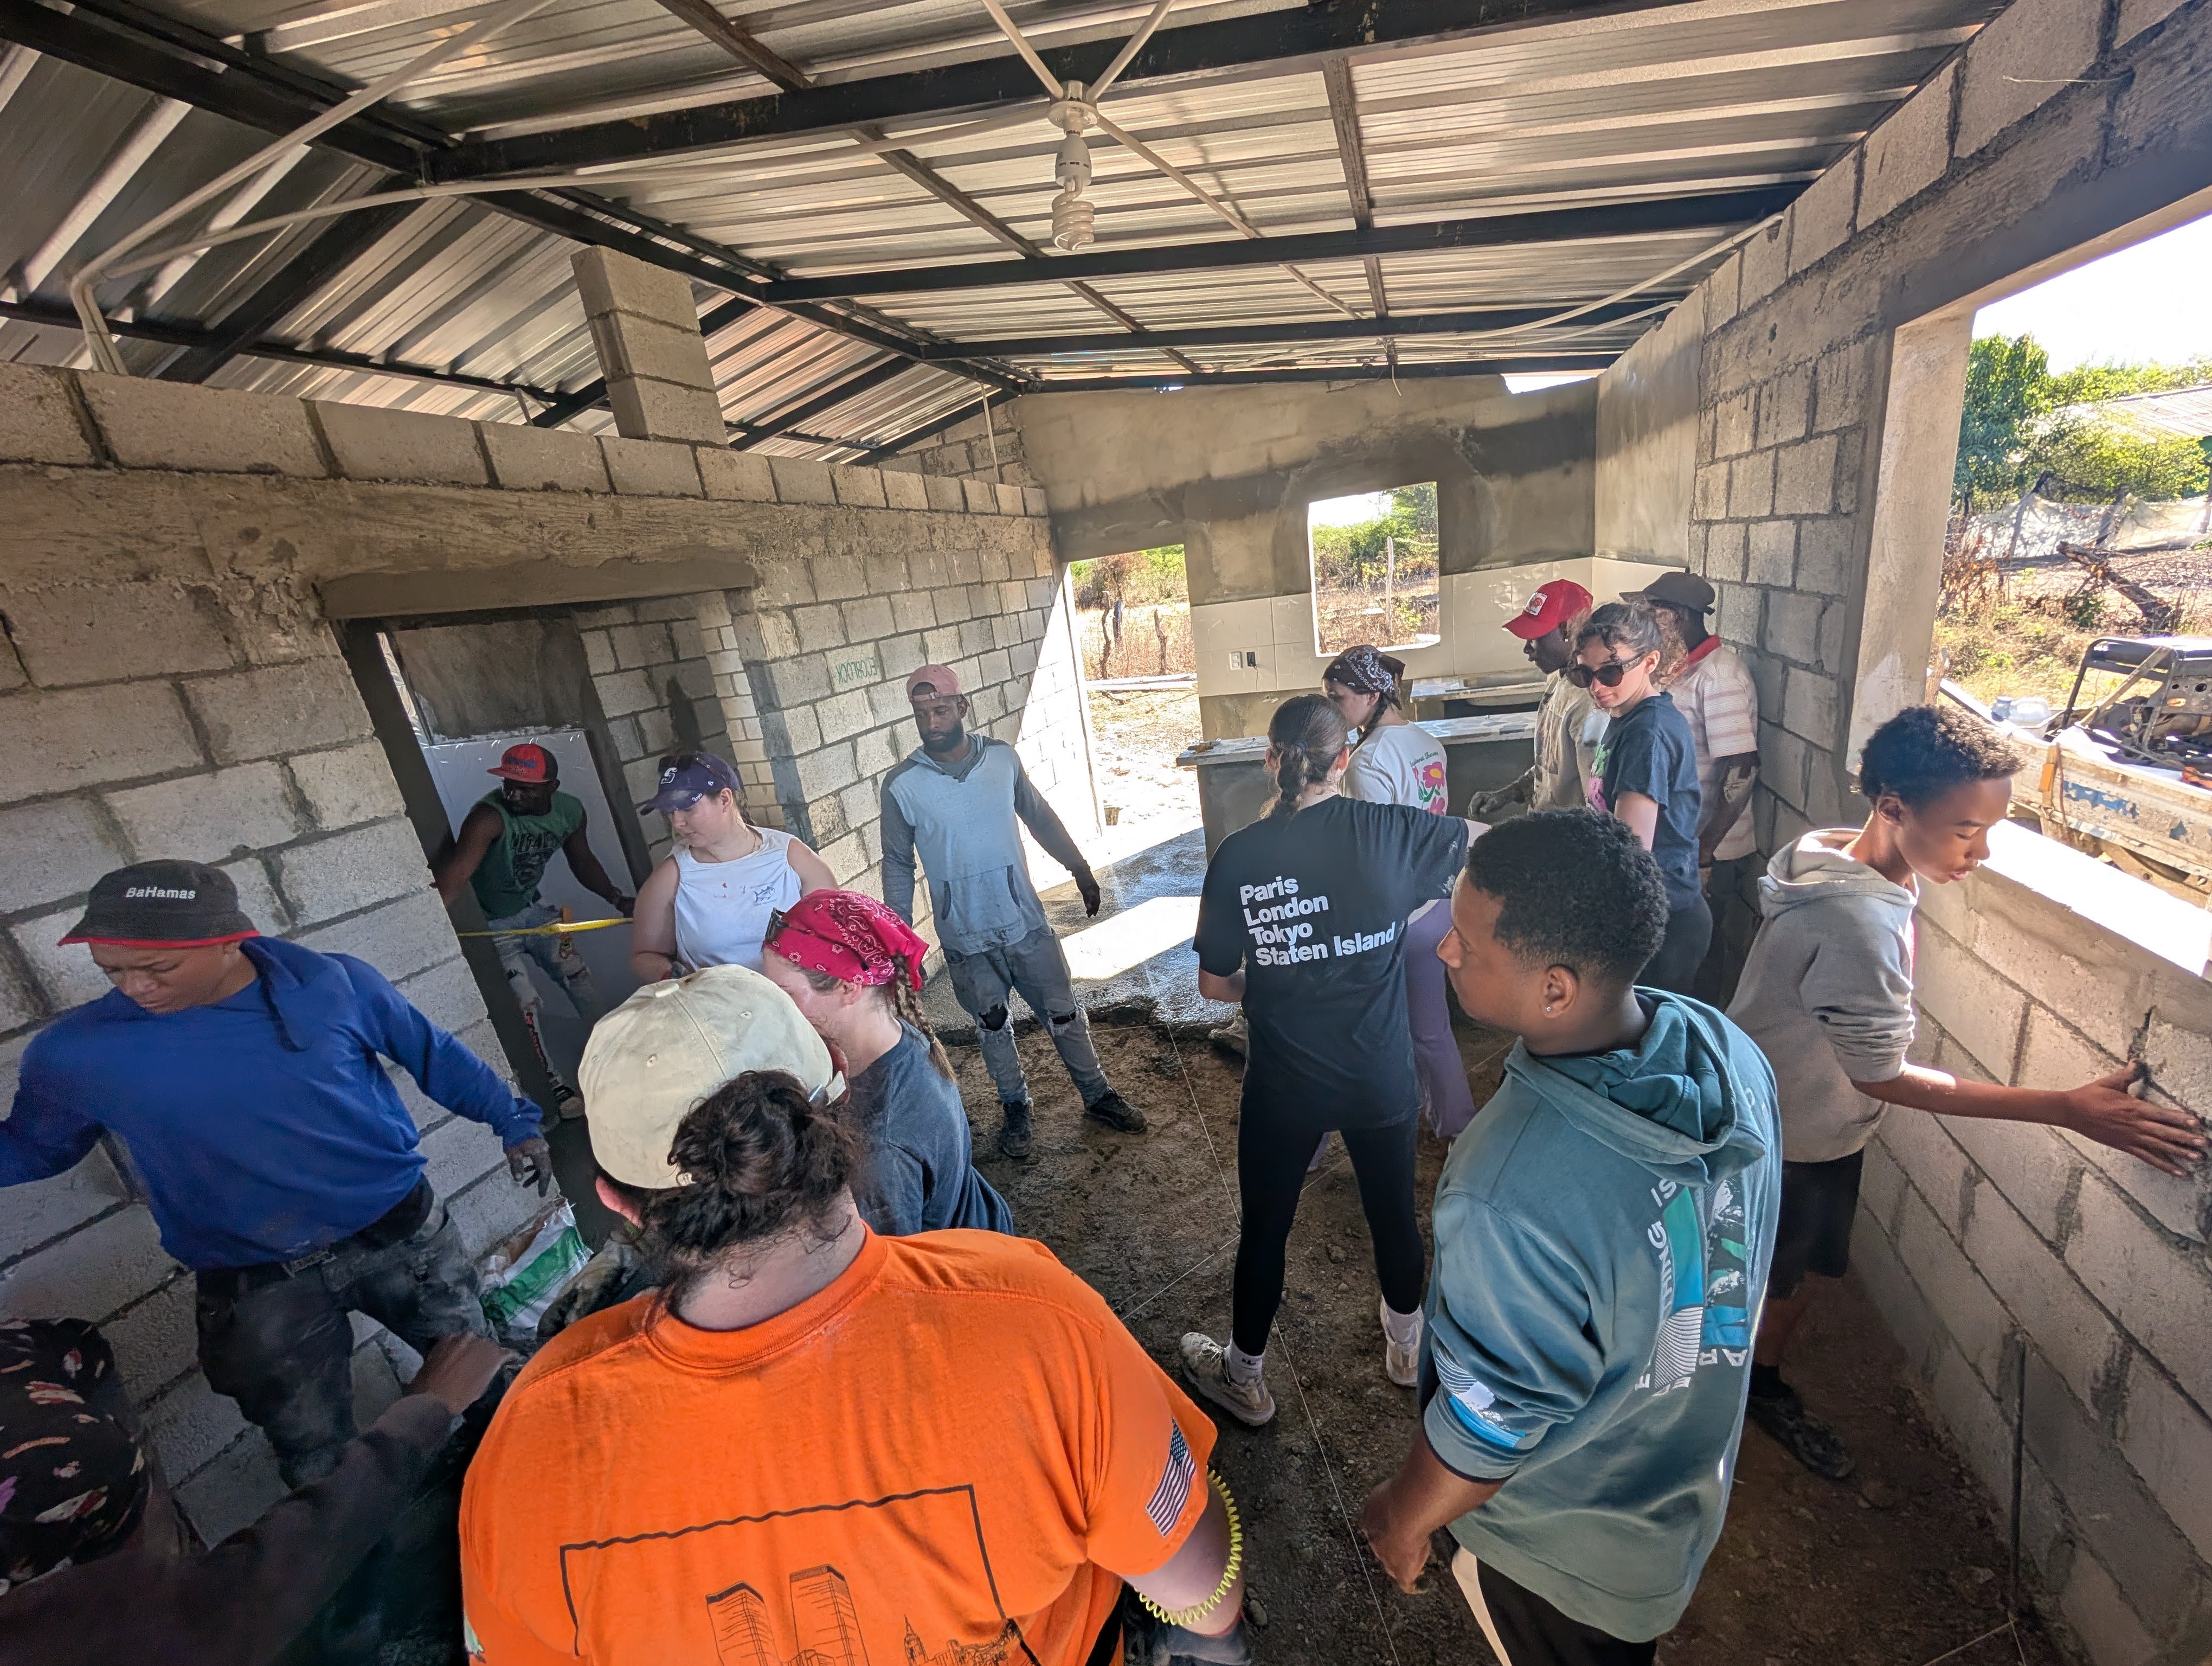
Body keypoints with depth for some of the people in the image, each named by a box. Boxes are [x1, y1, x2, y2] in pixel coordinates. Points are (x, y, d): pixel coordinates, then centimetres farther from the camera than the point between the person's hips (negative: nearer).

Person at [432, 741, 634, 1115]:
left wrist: (616, 897, -4)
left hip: (535, 910, 6)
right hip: (491, 925, -6)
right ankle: (555, 1087, 12)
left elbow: (582, 862, 5)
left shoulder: (570, 811, -13)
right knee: (525, 1005, -6)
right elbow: (452, 876, -44)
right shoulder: (489, 816, -33)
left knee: (581, 982, 11)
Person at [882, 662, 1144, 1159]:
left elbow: (1041, 819, 7)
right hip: (965, 937, -1)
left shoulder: (1002, 757, -6)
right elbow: (898, 865, -2)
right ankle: (1015, 1108, 40)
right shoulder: (901, 785, -12)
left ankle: (1098, 1097, 34)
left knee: (1064, 1014, 12)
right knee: (993, 1028, 16)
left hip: (1025, 920, 2)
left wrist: (1081, 870, 11)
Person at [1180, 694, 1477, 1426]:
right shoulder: (1390, 831, -14)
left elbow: (1214, 984, -8)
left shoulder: (1237, 855, -15)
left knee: (1265, 1226, 18)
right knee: (1393, 1208, 25)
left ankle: (1244, 1378, 41)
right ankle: (1407, 1347, 52)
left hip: (1283, 1083, -1)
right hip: (1380, 1076, 2)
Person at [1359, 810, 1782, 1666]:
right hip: (1692, 1467, 5)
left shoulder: (1512, 1197, -46)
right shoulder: (1729, 1053, -22)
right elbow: (1737, 1258, -3)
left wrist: (1403, 1513, -7)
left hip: (1566, 1546, -5)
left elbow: (1492, 1424, -28)